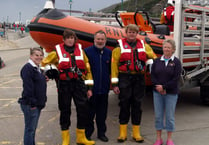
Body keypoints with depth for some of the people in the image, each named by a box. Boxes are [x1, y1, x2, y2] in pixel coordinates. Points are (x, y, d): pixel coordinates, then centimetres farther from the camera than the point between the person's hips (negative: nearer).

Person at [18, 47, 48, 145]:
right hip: (30, 105, -9)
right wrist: (32, 103, -22)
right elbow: (28, 87, -21)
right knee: (30, 129, -2)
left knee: (33, 128, 17)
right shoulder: (27, 68, -15)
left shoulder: (38, 68, 15)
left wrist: (44, 79, 5)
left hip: (37, 104, 9)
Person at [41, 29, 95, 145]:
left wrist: (89, 87, 6)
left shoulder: (80, 50, 9)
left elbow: (87, 69, 10)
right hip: (64, 85, -2)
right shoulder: (57, 51, 3)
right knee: (65, 111, 5)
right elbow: (44, 63, 13)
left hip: (79, 83, 2)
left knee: (83, 109, -1)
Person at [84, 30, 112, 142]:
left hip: (104, 89, 3)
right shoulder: (87, 51, -2)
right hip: (91, 88, -3)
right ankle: (87, 133, 17)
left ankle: (101, 133, 24)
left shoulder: (109, 53, 9)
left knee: (102, 112, 11)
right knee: (89, 112, 5)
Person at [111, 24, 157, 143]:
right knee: (124, 104, 2)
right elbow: (114, 65, -3)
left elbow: (153, 57, 19)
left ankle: (136, 133, 16)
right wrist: (115, 83, -8)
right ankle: (123, 132, 12)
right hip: (124, 78, -2)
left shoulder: (143, 45, 10)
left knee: (137, 105, 7)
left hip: (139, 79, 3)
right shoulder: (120, 46, 1)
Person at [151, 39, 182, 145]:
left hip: (171, 93, -2)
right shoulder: (157, 61, 7)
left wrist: (164, 87, -14)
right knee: (158, 115, 7)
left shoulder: (176, 62, -2)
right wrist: (158, 87, -13)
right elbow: (153, 75, 2)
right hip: (157, 92, 3)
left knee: (170, 116, 5)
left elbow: (176, 79, -9)